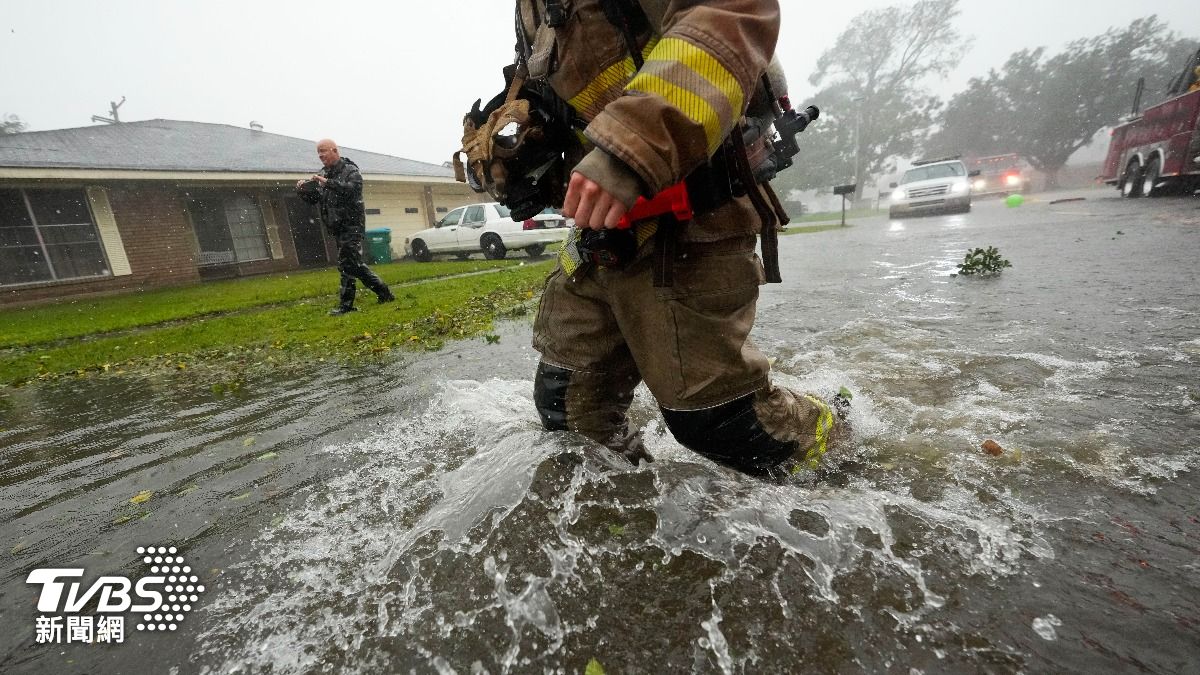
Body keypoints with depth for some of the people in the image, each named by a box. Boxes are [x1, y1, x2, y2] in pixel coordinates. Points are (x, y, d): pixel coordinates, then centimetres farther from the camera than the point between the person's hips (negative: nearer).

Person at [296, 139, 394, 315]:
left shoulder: (350, 170, -3)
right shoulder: (322, 174, 17)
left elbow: (352, 189, -22)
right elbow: (312, 199, 14)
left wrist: (327, 183, -28)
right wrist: (302, 189, -6)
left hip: (351, 224, -8)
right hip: (337, 227, 8)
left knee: (347, 264, -11)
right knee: (355, 264, 9)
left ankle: (346, 304, -7)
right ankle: (384, 293, 17)